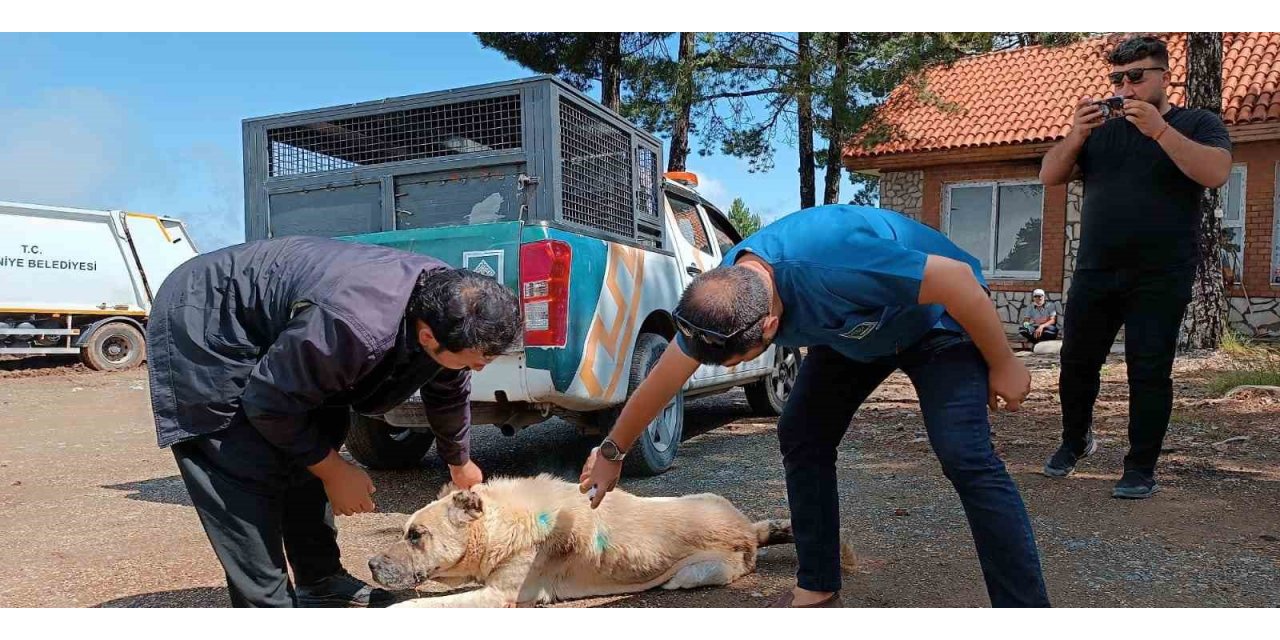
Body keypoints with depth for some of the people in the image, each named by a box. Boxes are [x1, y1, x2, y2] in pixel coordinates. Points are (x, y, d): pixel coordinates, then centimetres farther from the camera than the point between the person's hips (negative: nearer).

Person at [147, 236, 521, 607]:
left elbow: (450, 394, 6)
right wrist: (333, 471, -15)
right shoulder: (355, 327, -42)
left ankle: (321, 583, 20)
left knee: (311, 459, 7)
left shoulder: (447, 304, -14)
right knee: (248, 480, -15)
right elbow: (269, 403, -26)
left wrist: (461, 464, 21)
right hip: (201, 325, -8)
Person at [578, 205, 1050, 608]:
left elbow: (959, 276, -31)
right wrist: (612, 452, 6)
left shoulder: (832, 266, -43)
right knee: (801, 438, -2)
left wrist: (1003, 365, -18)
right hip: (858, 328, 6)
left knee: (966, 457, -21)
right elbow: (660, 383, -5)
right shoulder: (720, 294, -20)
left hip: (938, 318, -6)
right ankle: (817, 590, 10)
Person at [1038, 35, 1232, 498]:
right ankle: (1075, 441, 29)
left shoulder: (1197, 124, 3)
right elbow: (1050, 176, 5)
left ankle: (1141, 469, 7)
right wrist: (1076, 135, -12)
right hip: (1094, 274, 4)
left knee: (1149, 373, -3)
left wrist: (1159, 130, -23)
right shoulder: (1101, 130, 12)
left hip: (1159, 281, -3)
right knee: (1077, 363, 8)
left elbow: (1216, 172, -16)